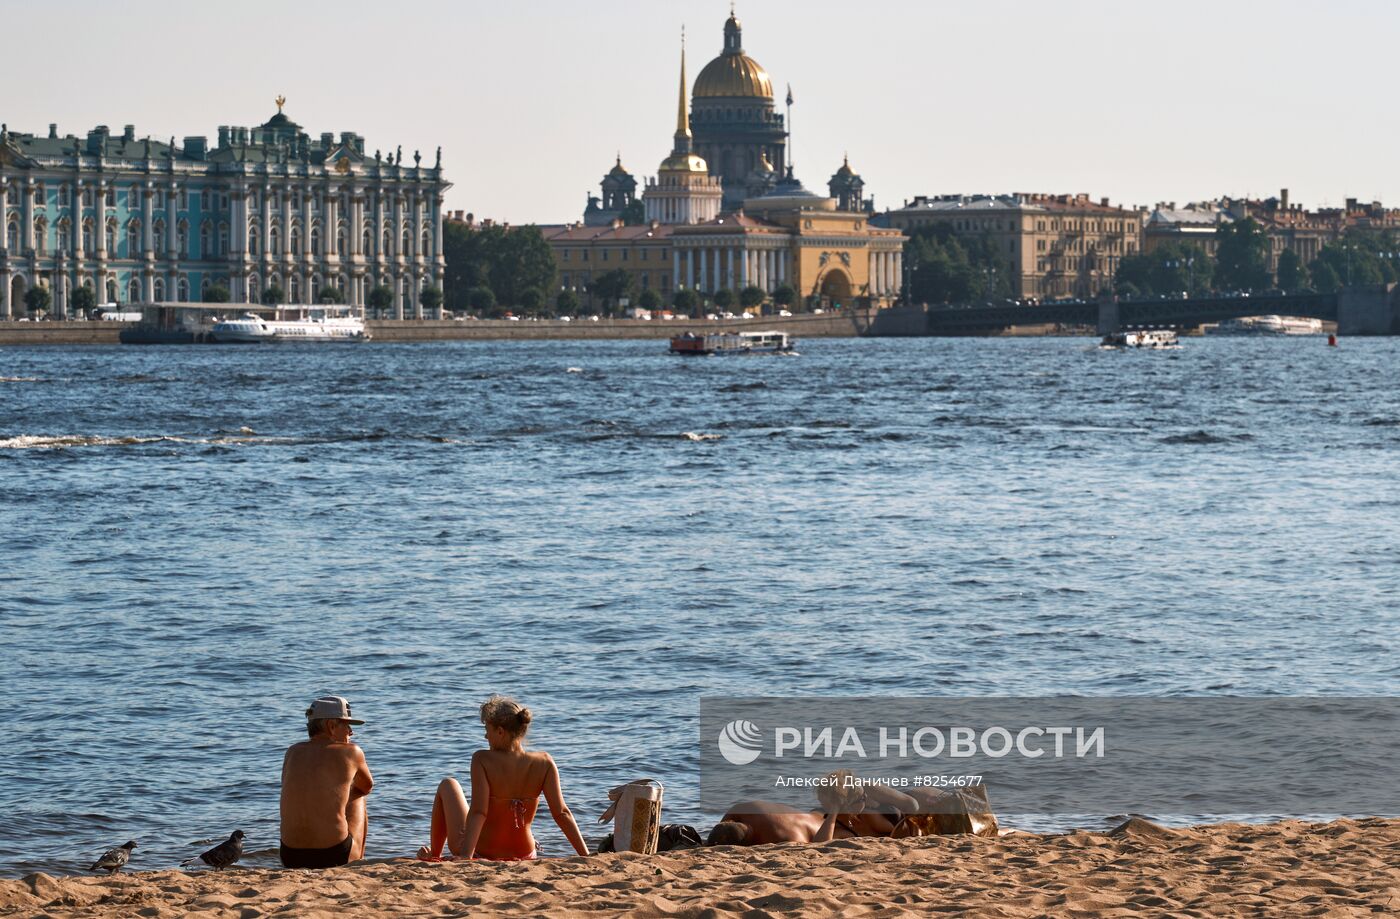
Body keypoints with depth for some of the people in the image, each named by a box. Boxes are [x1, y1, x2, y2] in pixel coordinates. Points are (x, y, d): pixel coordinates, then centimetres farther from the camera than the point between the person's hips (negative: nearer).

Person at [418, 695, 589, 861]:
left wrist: (465, 856, -35)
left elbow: (478, 812, -29)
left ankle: (435, 854, 35)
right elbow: (561, 813, -15)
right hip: (523, 856, 3)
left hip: (479, 854, -3)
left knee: (448, 785, 24)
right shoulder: (543, 763, -12)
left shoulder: (482, 760, -20)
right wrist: (586, 856, -12)